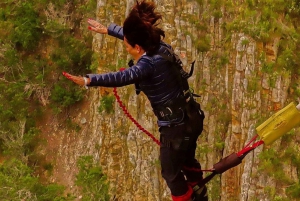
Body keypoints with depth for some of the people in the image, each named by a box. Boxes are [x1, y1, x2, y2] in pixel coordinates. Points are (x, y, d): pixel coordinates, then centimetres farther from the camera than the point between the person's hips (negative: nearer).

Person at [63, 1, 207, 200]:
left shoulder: (150, 64, -27)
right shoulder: (161, 47, -2)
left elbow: (123, 77, -43)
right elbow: (133, 34, 16)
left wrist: (89, 80, -51)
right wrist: (107, 30, 26)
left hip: (176, 126, -9)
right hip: (192, 117, 9)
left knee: (171, 172, 14)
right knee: (187, 160, 33)